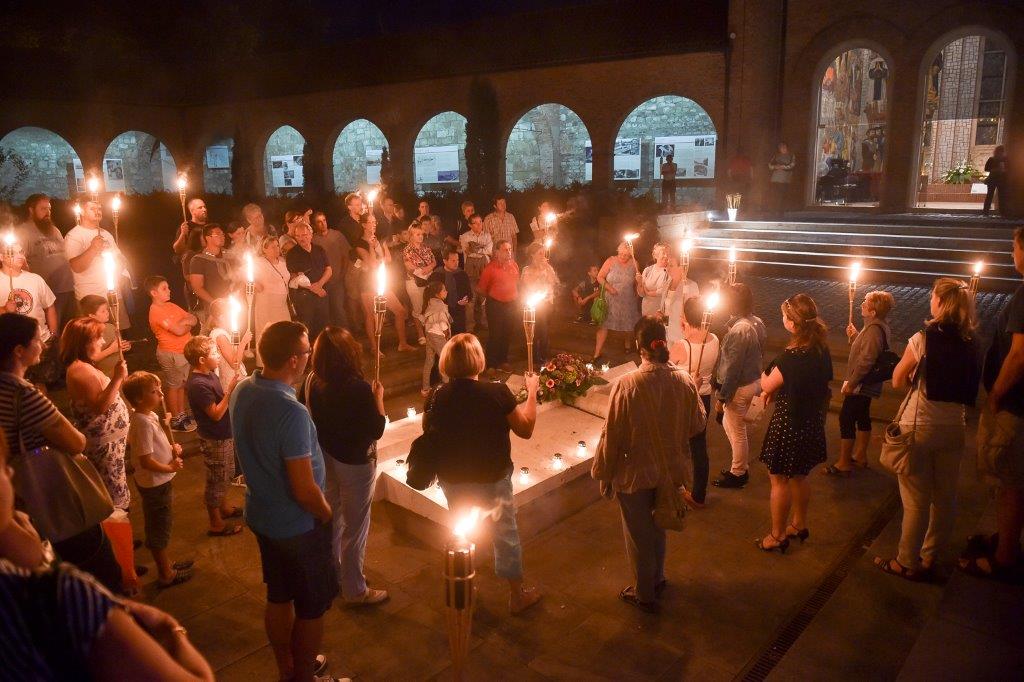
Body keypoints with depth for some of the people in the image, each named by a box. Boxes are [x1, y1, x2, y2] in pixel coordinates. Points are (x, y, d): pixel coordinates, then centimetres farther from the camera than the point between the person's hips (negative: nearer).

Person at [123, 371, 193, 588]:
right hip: (154, 483, -9)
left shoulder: (150, 416, 2)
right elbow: (146, 461, -28)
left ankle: (166, 564, 40)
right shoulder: (143, 423, -27)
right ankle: (166, 575, 20)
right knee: (158, 528, 6)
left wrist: (171, 448, 1)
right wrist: (171, 467, -16)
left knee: (160, 527, 23)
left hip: (159, 481, 9)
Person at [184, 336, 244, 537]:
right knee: (216, 481, 6)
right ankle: (216, 525, 20)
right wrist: (230, 390, -28)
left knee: (226, 475, 26)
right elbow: (216, 414, -26)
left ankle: (224, 508, 46)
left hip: (225, 436, 9)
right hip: (214, 441, -9)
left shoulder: (210, 375, 1)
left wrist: (231, 387, -4)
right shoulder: (198, 384, -28)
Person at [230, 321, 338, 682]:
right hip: (298, 525, -8)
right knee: (312, 608, 14)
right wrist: (327, 515, -10)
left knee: (278, 597, 25)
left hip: (260, 515, 8)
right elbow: (304, 491, -26)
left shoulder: (242, 391, -8)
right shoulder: (292, 412, -33)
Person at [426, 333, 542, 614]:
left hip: (453, 479, 3)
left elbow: (427, 430, 3)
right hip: (493, 478, -3)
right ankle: (517, 596, 32)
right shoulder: (497, 393, -23)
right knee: (506, 533, 17)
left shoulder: (438, 396, -16)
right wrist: (532, 393, 0)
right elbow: (525, 429, -11)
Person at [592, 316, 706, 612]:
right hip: (671, 472, 4)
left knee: (639, 535, 17)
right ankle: (658, 579, 47)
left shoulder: (626, 384, -25)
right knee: (657, 527, 28)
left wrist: (604, 474, -4)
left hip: (635, 475, -4)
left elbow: (612, 436, -18)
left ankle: (645, 594, 34)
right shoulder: (684, 380, -14)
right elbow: (698, 424, 0)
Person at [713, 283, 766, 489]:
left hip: (740, 387, -9)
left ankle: (737, 473, 25)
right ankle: (744, 464, 39)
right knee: (743, 427, 24)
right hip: (754, 381, 9)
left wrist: (723, 397, -18)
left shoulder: (739, 330, -27)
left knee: (736, 432, 8)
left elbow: (733, 368, -24)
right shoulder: (757, 322, 0)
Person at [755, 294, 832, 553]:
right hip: (812, 421, 8)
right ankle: (799, 524, 40)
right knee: (799, 476, 24)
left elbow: (767, 386, -13)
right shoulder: (822, 349, -3)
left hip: (788, 422, -8)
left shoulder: (793, 355, -27)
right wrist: (776, 387, 6)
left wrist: (764, 375, 8)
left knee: (779, 479, 7)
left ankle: (777, 536, 18)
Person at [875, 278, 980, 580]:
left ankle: (907, 563, 16)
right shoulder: (970, 342, 2)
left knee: (916, 499, 5)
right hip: (954, 427, 5)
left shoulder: (925, 338, -12)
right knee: (945, 498, 15)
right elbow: (969, 387, 9)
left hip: (920, 425, -5)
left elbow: (898, 382, -6)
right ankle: (929, 558, 28)